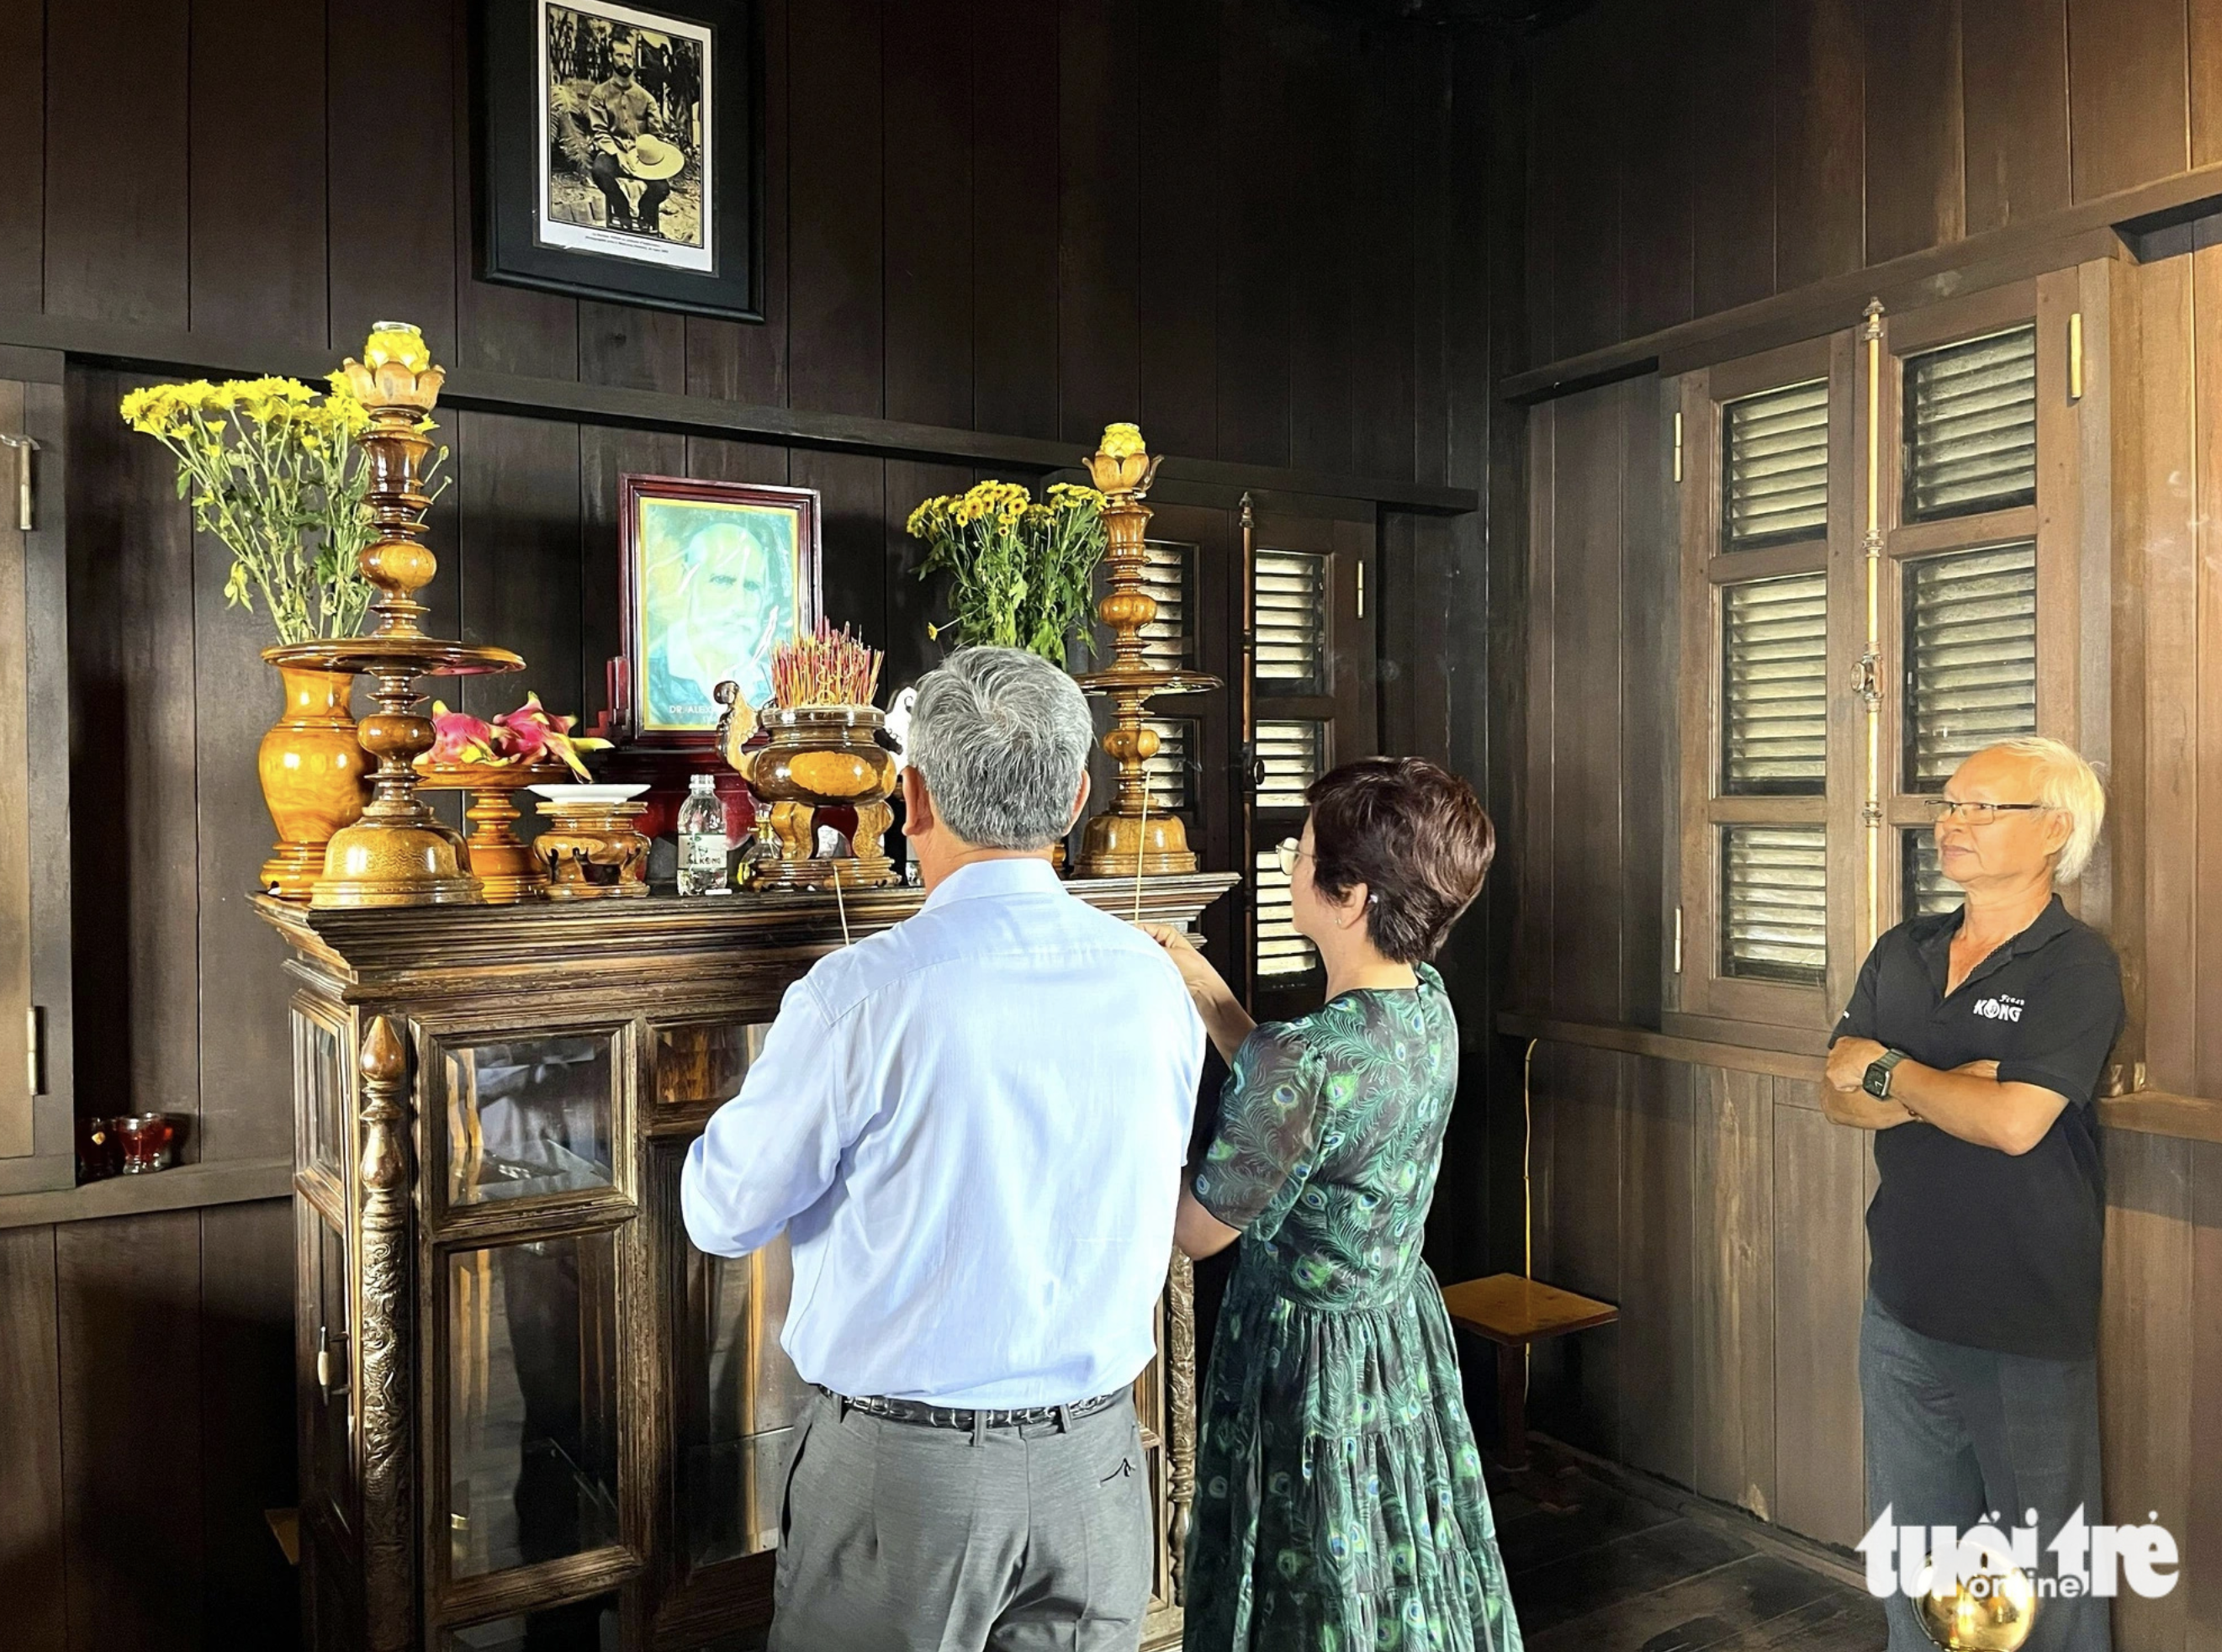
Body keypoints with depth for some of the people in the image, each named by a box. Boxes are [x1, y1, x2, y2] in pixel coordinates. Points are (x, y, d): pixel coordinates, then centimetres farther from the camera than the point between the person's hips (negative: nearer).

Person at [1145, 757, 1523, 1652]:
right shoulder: (1428, 1004, -7)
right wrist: (1206, 985, 7)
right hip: (1406, 1332, 8)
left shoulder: (1306, 1059, -32)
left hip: (1311, 1352, -7)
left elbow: (1199, 1230, -18)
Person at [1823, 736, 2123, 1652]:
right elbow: (1838, 1095, 1)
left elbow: (2014, 1122, -23)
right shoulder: (1901, 953, 7)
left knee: (2042, 1576, 11)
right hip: (1903, 1304, 6)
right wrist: (1954, 1087, -15)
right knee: (1911, 1558, 19)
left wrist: (1890, 1074, -9)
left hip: (2029, 1329, -6)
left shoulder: (2078, 966, -12)